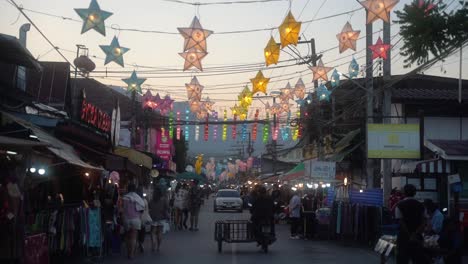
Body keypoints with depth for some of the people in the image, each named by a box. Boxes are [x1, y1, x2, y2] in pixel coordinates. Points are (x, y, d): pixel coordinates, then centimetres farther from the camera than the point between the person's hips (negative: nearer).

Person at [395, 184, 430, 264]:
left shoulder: (400, 205, -5)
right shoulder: (420, 206, 7)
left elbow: (402, 223, -12)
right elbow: (423, 223, -2)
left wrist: (410, 237, -11)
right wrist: (415, 234, -11)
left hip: (404, 237, -3)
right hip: (418, 238, 3)